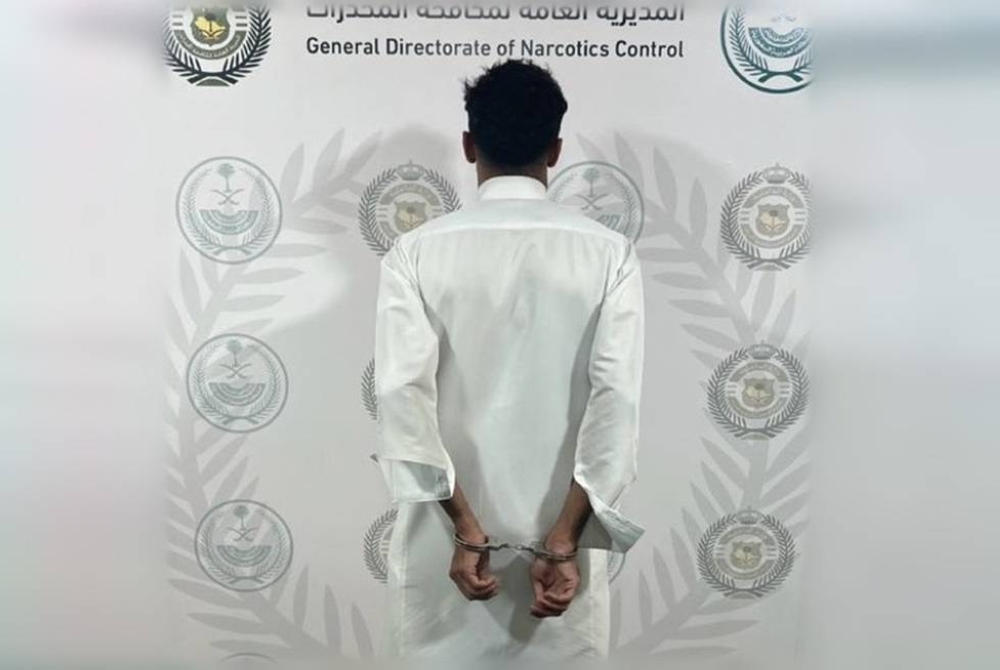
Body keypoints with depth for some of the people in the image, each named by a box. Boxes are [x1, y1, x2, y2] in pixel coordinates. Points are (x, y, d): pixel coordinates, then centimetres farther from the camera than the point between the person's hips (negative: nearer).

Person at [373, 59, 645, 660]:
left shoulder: (418, 251, -5)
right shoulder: (609, 253, -4)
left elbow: (404, 390, -15)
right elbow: (618, 397, -13)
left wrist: (464, 528, -13)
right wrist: (565, 540, -13)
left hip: (446, 540, 0)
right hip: (561, 535, 1)